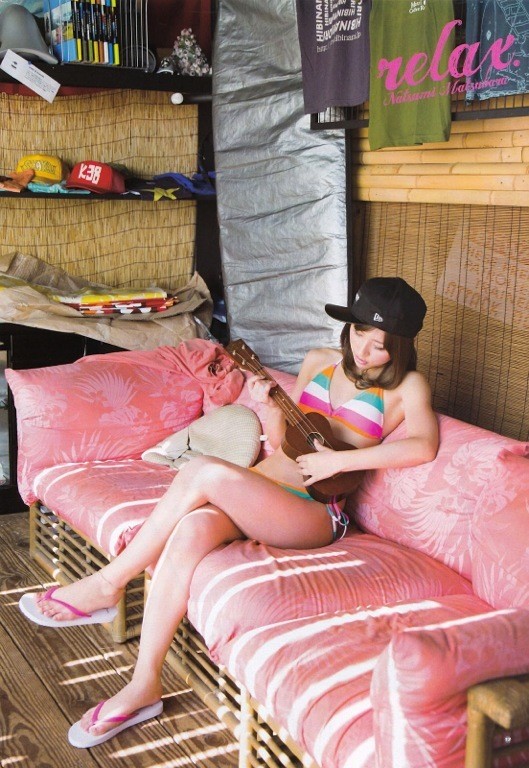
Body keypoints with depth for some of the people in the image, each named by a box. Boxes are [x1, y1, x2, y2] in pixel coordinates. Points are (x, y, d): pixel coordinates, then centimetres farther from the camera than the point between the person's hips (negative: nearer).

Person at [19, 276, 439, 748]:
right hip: (258, 485, 5)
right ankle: (143, 686, -23)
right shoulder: (318, 362, 18)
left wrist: (339, 460, -19)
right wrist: (268, 405, 0)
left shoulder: (405, 386, 2)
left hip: (315, 513, -5)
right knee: (193, 528, -30)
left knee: (204, 472, -31)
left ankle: (107, 585, -16)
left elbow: (423, 446, -19)